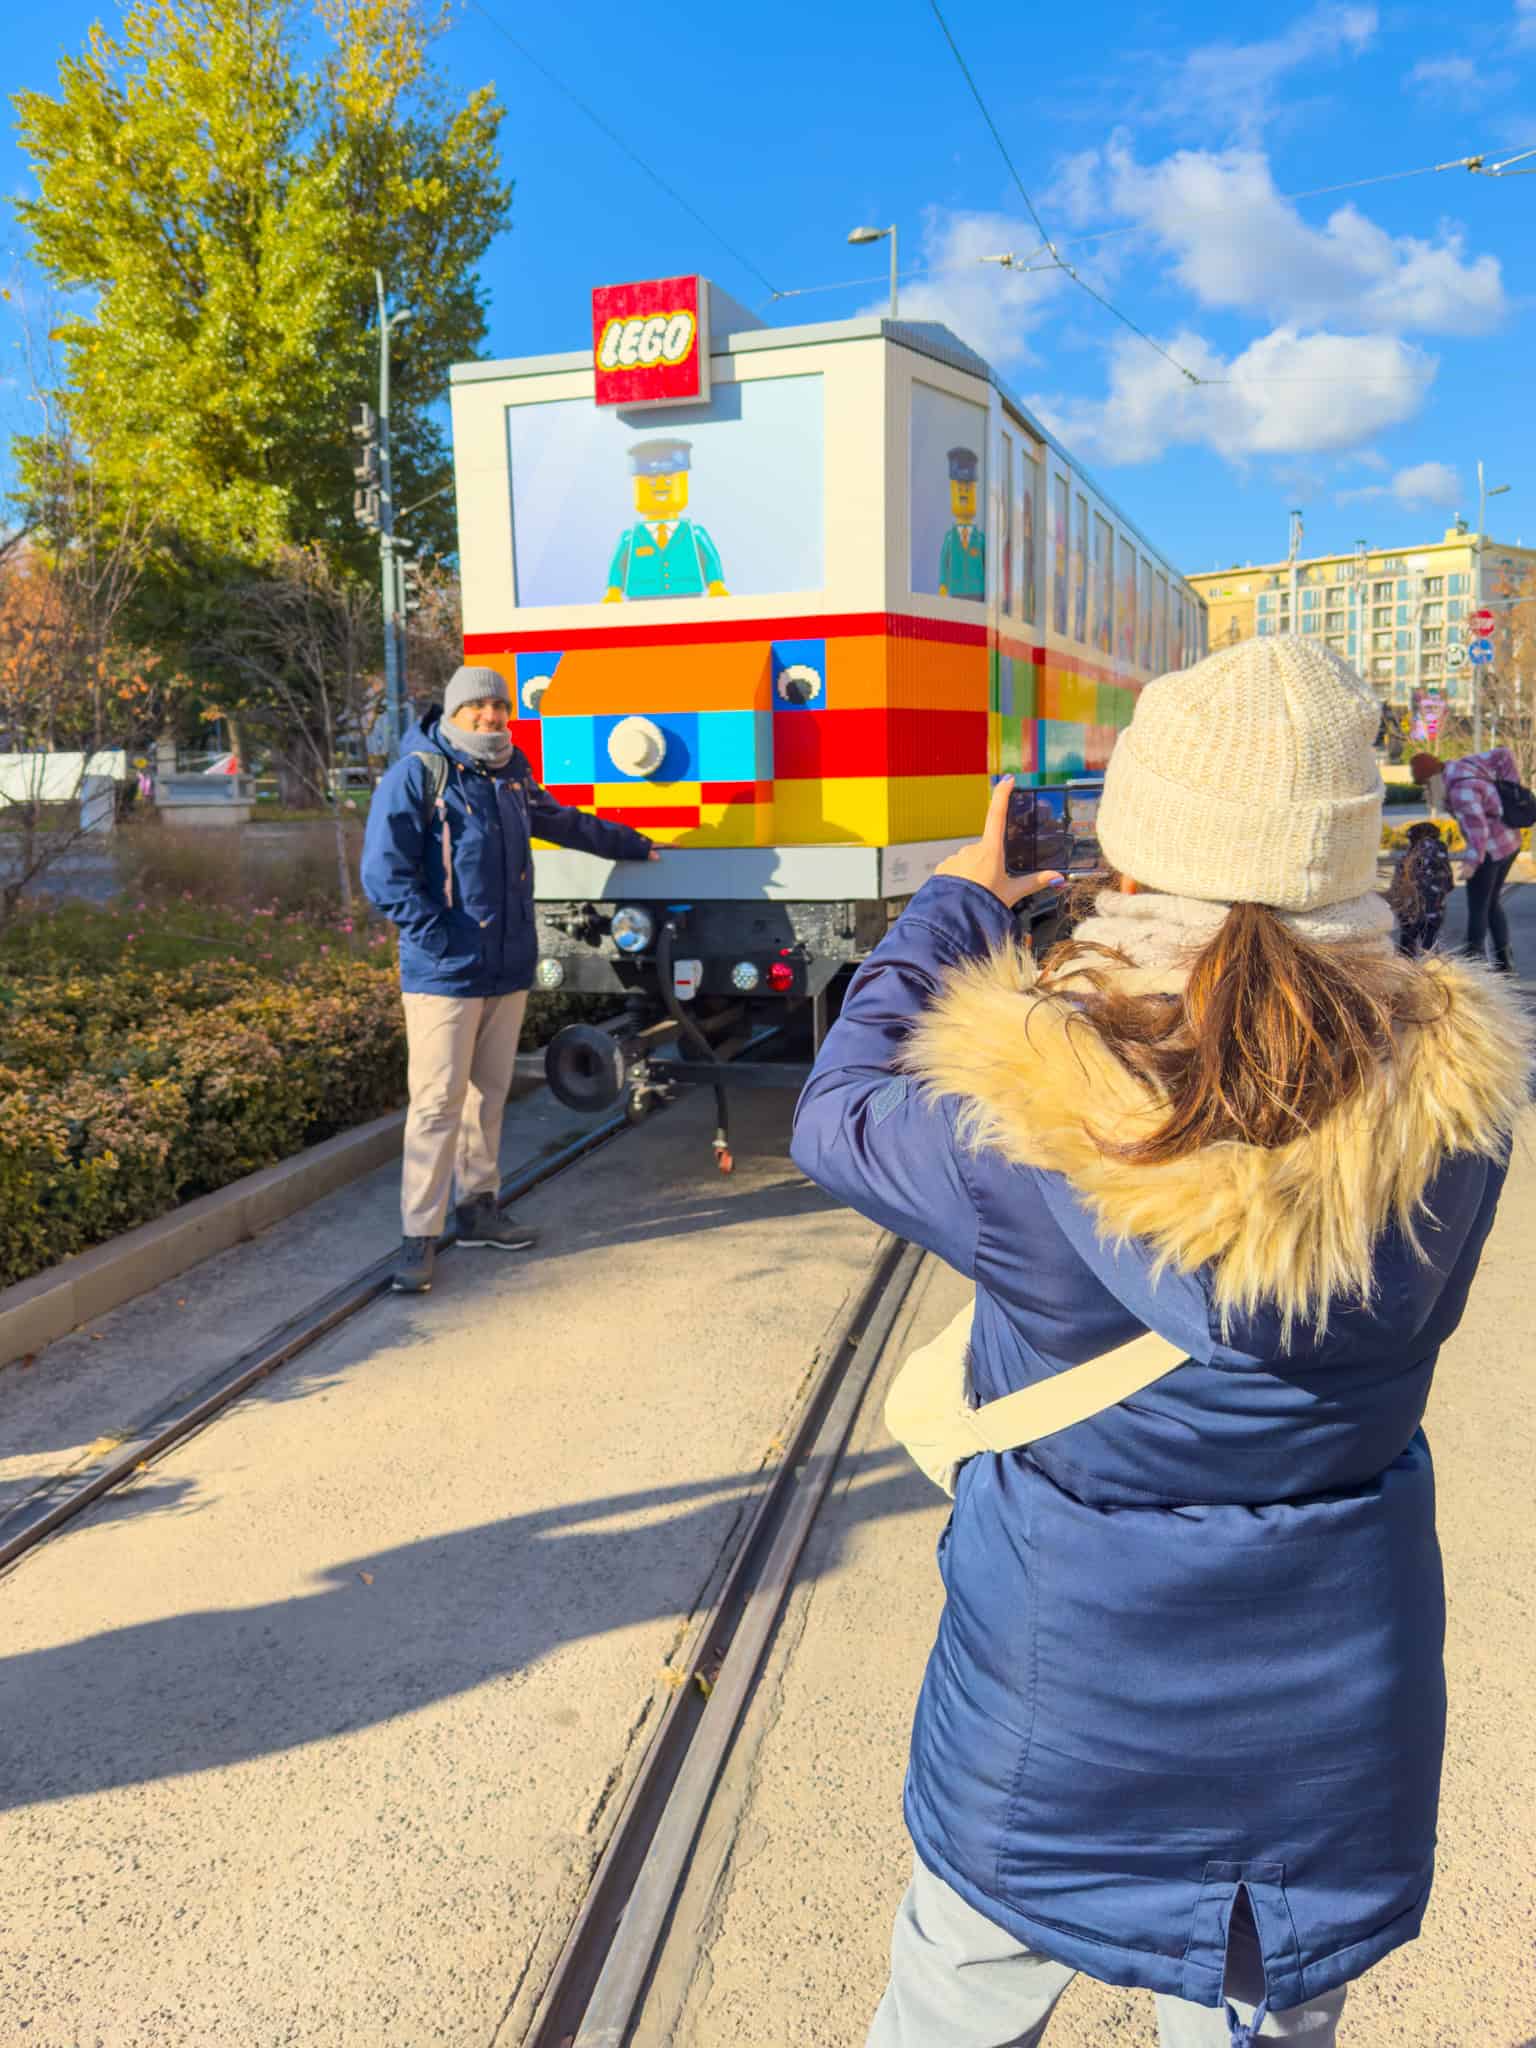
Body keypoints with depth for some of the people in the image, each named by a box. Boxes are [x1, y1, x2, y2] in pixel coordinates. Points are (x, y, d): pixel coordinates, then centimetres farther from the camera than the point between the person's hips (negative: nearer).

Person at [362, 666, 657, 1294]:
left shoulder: (512, 779, 14)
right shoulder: (417, 775, -8)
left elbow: (567, 824, 33)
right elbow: (384, 876, -14)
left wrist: (635, 845, 43)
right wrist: (444, 938, -19)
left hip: (509, 971, 7)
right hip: (445, 975, -7)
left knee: (489, 1095, 14)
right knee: (437, 1102, -7)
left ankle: (478, 1206, 26)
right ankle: (418, 1238, -1)